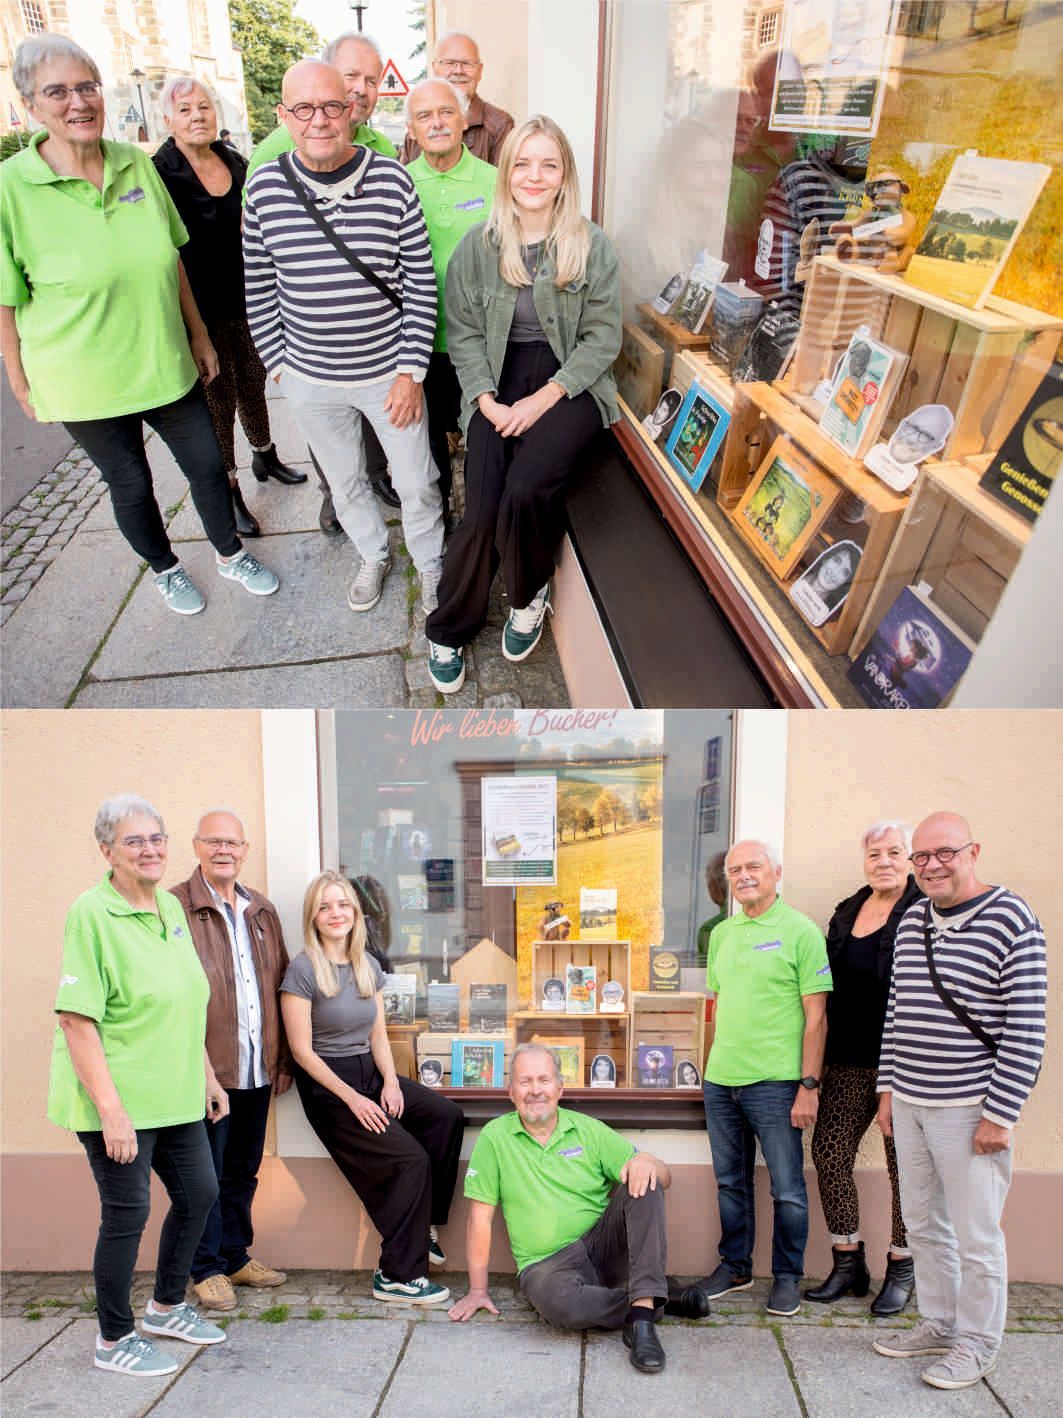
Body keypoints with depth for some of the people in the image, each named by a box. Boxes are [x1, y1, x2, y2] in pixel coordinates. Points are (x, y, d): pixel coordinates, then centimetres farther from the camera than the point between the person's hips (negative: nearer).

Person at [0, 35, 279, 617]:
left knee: (208, 464, 12)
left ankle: (229, 554, 37)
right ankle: (165, 569, 37)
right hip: (84, 382, -4)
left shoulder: (136, 163, -1)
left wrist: (198, 334, 11)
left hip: (167, 365, 4)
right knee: (130, 484, 12)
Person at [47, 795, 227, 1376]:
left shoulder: (171, 907, 6)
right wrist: (111, 1110, -23)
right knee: (127, 1214, 5)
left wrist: (207, 1075, 16)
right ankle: (113, 1340, 27)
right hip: (117, 1100, -8)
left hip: (175, 1095, 8)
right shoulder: (92, 913, -18)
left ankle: (166, 1307, 39)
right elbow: (76, 1019, -21)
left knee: (198, 1194, 17)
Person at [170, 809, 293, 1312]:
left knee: (243, 1172, 18)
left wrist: (283, 1061, 10)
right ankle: (208, 1268, 24)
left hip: (257, 1070, 6)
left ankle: (236, 1255, 34)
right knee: (206, 1175, 7)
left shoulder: (263, 911, 10)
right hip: (206, 1070, -5)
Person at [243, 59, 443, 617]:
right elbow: (258, 288, 3)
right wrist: (278, 365, 2)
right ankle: (374, 556, 45)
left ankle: (430, 564, 36)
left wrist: (411, 371, -10)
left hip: (388, 373, -2)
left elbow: (421, 283, -8)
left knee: (417, 483, 10)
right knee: (344, 482, 20)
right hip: (309, 379, 2)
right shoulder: (264, 187, -6)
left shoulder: (392, 181, -11)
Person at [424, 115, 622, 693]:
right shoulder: (477, 245, 4)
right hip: (498, 382, 1)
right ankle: (447, 631, 5)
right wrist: (489, 403, -10)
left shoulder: (592, 245, 1)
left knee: (524, 490, -28)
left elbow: (603, 336, -1)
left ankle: (529, 592, 4)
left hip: (569, 382, -1)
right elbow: (463, 333, 5)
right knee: (482, 510, -18)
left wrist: (544, 399, -12)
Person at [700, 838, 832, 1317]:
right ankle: (734, 1266, 33)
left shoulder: (800, 931, -8)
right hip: (720, 1080, 6)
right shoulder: (721, 933, 10)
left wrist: (809, 1085, -12)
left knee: (787, 1189, 6)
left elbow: (816, 1016, -9)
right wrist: (714, 1064, 14)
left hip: (775, 1083, -6)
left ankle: (787, 1277, 25)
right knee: (730, 1183, 17)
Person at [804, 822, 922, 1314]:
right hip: (849, 1061, 6)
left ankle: (901, 1269, 26)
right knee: (829, 1151, 5)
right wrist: (820, 1059, 14)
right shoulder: (846, 912, 11)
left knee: (904, 1163, 7)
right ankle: (848, 1263, 22)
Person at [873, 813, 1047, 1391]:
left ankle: (977, 1344, 26)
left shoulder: (1011, 921, -13)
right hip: (909, 1104, 6)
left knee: (975, 1236, 7)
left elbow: (1026, 1030, -14)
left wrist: (1000, 1116, -14)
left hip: (969, 1109, -6)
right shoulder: (913, 920, 7)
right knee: (923, 1225, 18)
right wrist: (888, 1087, 12)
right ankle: (938, 1323, 36)